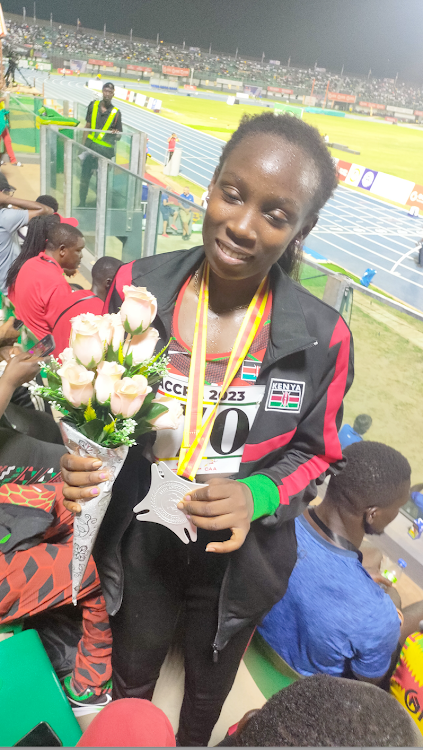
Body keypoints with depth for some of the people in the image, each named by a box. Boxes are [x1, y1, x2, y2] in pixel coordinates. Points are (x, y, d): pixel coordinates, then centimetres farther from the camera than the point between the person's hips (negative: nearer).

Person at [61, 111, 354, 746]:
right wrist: (82, 460, -24)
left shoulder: (323, 337, -21)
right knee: (131, 681, 32)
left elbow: (316, 452, -7)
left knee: (208, 689, 32)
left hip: (238, 557, 0)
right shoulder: (136, 287, -18)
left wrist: (257, 496, -26)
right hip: (138, 543, 1)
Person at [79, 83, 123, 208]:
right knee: (84, 177, 3)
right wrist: (82, 145, 7)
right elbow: (87, 127, 10)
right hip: (90, 147, 2)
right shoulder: (93, 105, 4)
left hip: (106, 151, -2)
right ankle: (81, 203, 17)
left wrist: (115, 134, -21)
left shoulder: (116, 113, -1)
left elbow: (119, 136, 3)